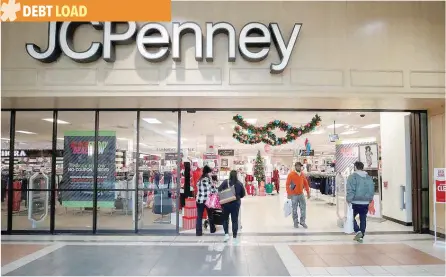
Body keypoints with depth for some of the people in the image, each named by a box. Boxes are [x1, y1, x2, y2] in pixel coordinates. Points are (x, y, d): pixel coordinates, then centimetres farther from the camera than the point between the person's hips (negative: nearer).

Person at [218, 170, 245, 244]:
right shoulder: (239, 183, -2)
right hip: (236, 203, 1)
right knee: (235, 220, 8)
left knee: (225, 219, 18)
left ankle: (226, 234, 8)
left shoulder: (226, 182, -8)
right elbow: (243, 194, 3)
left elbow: (219, 190, -11)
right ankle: (234, 237, 11)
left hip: (226, 203, -1)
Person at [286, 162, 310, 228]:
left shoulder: (303, 174, 4)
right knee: (294, 209, 6)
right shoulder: (291, 174, -10)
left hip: (301, 194, 4)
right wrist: (289, 194, -15)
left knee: (303, 208, 3)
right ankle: (295, 222, 19)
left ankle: (302, 221, 17)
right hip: (294, 195, -4)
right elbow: (287, 184, -11)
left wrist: (308, 192, 11)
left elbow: (306, 183, 13)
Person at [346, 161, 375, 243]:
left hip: (355, 202, -5)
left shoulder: (353, 176, -9)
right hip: (365, 203, 5)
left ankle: (358, 231, -4)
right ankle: (361, 236, 17)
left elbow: (350, 190, -15)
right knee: (363, 219, 12)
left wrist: (349, 200, -9)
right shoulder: (369, 178, 9)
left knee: (351, 217, 12)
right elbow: (372, 190, 12)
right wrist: (369, 199, 20)